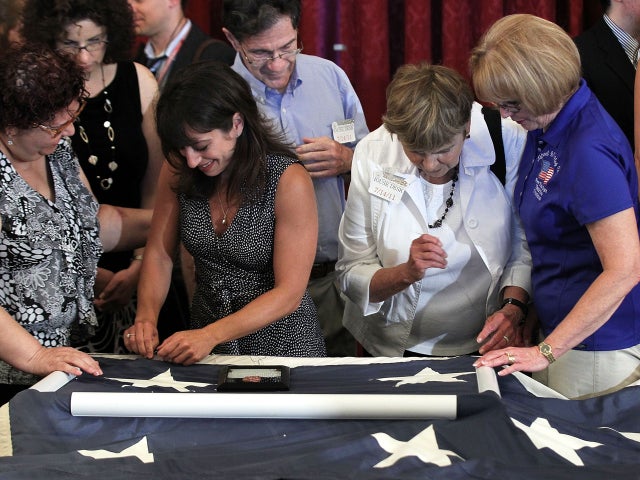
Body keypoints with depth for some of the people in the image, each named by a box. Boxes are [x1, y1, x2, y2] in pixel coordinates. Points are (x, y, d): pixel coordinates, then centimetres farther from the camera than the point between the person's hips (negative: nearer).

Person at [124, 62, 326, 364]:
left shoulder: (289, 182, -15)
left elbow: (288, 293, -16)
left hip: (280, 342, -4)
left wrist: (211, 335, -26)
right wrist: (146, 316, -13)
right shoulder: (178, 171, 0)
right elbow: (159, 253, 6)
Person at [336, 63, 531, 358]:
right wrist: (406, 273, -24)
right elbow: (351, 276, -6)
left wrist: (514, 309, -18)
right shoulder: (371, 156, -11)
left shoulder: (508, 142, -13)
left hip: (486, 346, -1)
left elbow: (526, 246, -2)